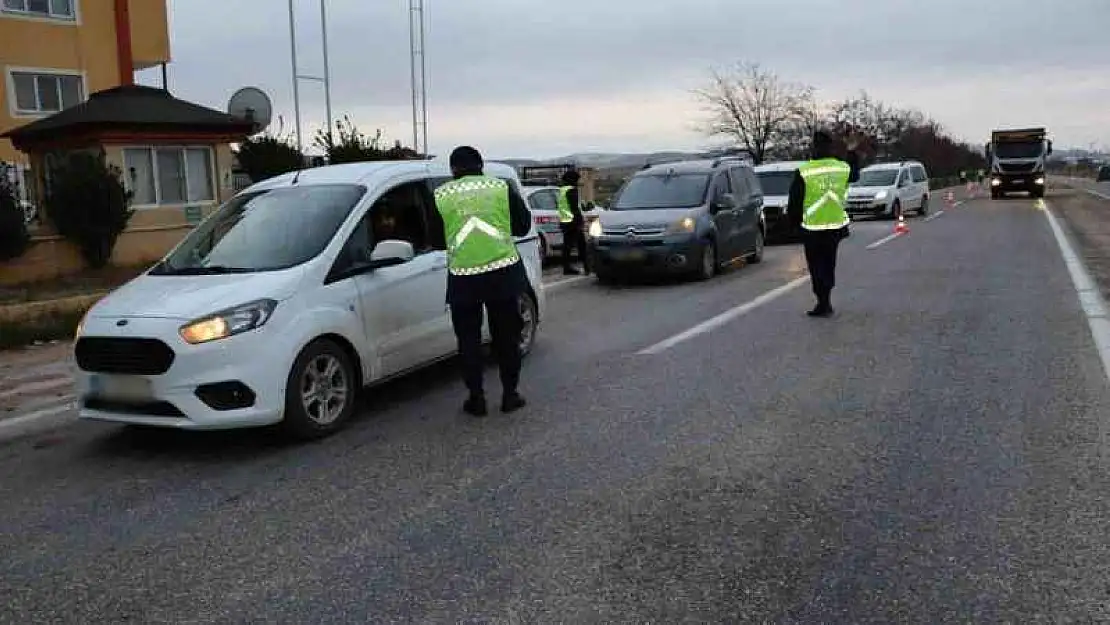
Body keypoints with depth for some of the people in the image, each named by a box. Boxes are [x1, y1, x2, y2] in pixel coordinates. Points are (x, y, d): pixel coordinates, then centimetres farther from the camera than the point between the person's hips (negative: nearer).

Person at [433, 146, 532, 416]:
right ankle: (510, 394, 18)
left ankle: (476, 398, 15)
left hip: (463, 278, -1)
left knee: (468, 340, 12)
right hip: (503, 272, 1)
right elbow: (523, 226, 8)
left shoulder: (440, 196, 0)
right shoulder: (502, 188, 2)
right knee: (506, 336, 13)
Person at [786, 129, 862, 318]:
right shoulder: (843, 167, -1)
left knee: (817, 267, 5)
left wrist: (794, 221, 7)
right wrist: (852, 152, 32)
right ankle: (826, 302, 25)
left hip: (812, 228, -4)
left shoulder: (804, 171, -15)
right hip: (836, 226, 5)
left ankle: (823, 304, 3)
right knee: (829, 264, 17)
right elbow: (854, 175, 26)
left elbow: (794, 201, -9)